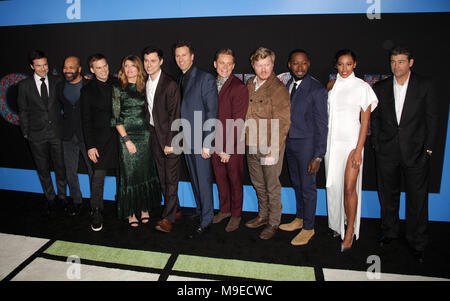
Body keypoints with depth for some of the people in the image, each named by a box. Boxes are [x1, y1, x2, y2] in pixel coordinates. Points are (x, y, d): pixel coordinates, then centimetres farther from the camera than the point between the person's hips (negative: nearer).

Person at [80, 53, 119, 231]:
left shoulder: (117, 84, 7)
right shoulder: (87, 91, 1)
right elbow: (86, 121, 0)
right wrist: (90, 146, -7)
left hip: (120, 135, 2)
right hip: (101, 139, -2)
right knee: (98, 176, -3)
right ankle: (96, 213, 10)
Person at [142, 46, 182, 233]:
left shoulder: (170, 85, -13)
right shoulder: (145, 83, 10)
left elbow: (174, 115, -15)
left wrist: (170, 142, -16)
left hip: (169, 136, -7)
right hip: (154, 135, 7)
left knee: (171, 178, -2)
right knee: (162, 177, 13)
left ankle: (168, 218, 5)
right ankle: (174, 210, 26)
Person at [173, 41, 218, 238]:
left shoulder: (205, 79, -10)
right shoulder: (179, 80, 14)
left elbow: (212, 113, -14)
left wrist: (207, 143, -18)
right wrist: (181, 138, 10)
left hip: (200, 140, -7)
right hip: (186, 140, 7)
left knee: (204, 180, 0)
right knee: (194, 178, 17)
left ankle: (206, 222, 11)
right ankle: (200, 210, 34)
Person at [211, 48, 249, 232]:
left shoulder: (239, 88, -13)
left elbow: (238, 122, -16)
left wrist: (228, 149, -16)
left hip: (233, 145, -5)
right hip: (215, 143, 5)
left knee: (235, 180, 10)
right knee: (220, 177, 17)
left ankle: (236, 215, 28)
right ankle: (224, 210, 37)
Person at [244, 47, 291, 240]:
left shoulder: (279, 89, -15)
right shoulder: (250, 84, 8)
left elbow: (283, 124, -17)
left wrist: (273, 151, -20)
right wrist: (246, 137, 13)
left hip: (271, 147, -7)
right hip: (251, 145, 7)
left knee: (272, 186, 6)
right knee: (258, 184, 19)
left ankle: (274, 223, 24)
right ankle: (263, 215, 39)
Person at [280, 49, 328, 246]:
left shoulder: (317, 90, -13)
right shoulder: (287, 86, 7)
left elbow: (322, 125, -14)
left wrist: (318, 156, -16)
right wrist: (282, 141, 4)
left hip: (307, 143, -6)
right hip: (289, 141, 6)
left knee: (307, 186, 4)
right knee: (296, 183, 18)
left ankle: (308, 228, 20)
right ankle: (299, 219, 36)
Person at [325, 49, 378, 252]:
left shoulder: (362, 87, -3)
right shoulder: (331, 86, 9)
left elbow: (365, 121, -6)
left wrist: (359, 149, -12)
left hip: (351, 142, -4)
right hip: (331, 142, 4)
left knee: (349, 188, -6)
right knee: (333, 185, 10)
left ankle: (350, 230, 12)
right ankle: (337, 224, 28)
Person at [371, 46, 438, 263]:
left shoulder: (425, 86, 1)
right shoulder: (380, 88, 6)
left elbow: (432, 119, 1)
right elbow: (375, 120, 8)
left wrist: (428, 149, -4)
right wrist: (377, 145, 2)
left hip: (416, 153, -2)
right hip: (386, 153, 2)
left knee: (417, 198, 4)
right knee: (388, 195, 13)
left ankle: (417, 243, 19)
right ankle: (389, 232, 32)